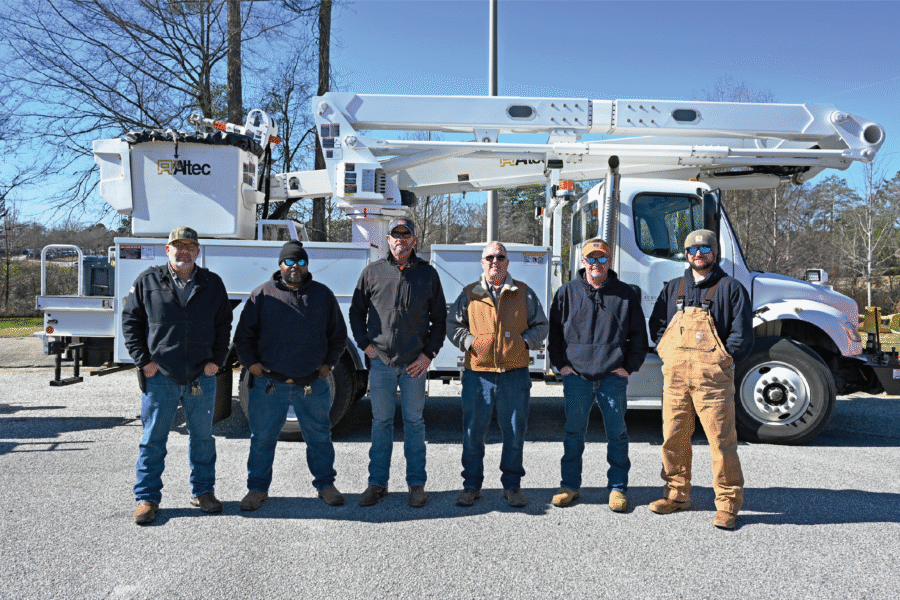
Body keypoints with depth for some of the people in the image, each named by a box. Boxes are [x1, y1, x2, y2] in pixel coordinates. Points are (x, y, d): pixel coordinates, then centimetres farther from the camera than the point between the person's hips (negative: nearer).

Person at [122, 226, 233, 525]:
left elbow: (224, 324, 11)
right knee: (153, 439, 6)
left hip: (202, 376, 2)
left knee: (203, 437, 11)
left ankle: (203, 491, 26)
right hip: (159, 376, -1)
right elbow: (130, 321, 4)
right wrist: (143, 360, -4)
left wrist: (217, 360, 1)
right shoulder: (148, 281, 2)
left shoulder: (212, 284, 6)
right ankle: (147, 498, 18)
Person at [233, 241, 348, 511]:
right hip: (269, 384, -1)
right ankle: (257, 489, 24)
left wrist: (328, 363, 7)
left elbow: (338, 334, 15)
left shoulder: (323, 294, 7)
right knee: (262, 438, 7)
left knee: (319, 436, 11)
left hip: (313, 384, 1)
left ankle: (325, 484, 27)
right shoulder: (262, 295, 3)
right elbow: (243, 334, 9)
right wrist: (251, 362, -1)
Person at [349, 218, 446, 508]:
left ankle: (417, 484, 17)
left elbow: (439, 318, 8)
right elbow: (356, 312, 13)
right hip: (381, 361, 1)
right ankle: (377, 483, 18)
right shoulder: (372, 272, 5)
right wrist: (365, 344, 2)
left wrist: (429, 353, 0)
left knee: (414, 421, 7)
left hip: (415, 363, 0)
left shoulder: (427, 274, 5)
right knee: (381, 422, 8)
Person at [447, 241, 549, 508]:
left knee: (514, 433, 6)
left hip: (515, 374, 0)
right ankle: (471, 485, 19)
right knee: (472, 432, 4)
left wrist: (524, 342, -3)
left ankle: (512, 485, 20)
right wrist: (469, 342, -4)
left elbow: (540, 326, 14)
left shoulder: (524, 293, 9)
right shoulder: (469, 294, 8)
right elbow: (452, 325, 12)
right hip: (478, 373, 0)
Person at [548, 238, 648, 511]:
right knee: (573, 432, 7)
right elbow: (554, 330, 12)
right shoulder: (568, 292, 7)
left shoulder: (626, 295, 7)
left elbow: (639, 335, 11)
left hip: (613, 377, 0)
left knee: (617, 433, 5)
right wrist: (560, 363, 3)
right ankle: (570, 486, 19)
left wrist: (629, 366, 2)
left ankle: (618, 488, 17)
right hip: (576, 375, 1)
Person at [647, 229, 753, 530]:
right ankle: (676, 494, 23)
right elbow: (656, 324, 18)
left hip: (713, 379, -4)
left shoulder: (730, 288, 3)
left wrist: (719, 361, -6)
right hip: (675, 376, 4)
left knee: (722, 441, -2)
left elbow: (742, 334, -2)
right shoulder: (673, 289, 16)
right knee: (673, 438, 9)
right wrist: (669, 355, 6)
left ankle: (728, 503, 10)